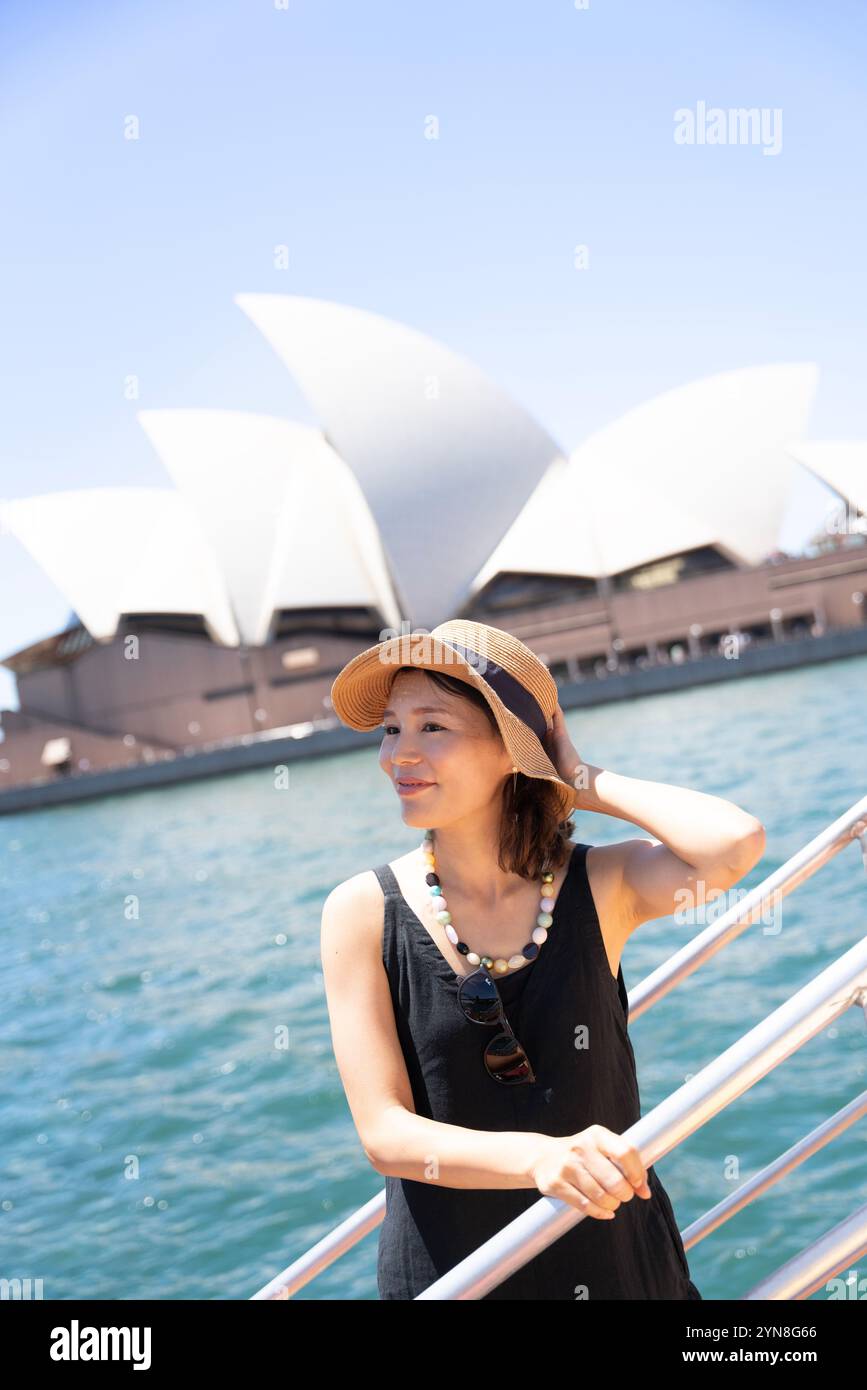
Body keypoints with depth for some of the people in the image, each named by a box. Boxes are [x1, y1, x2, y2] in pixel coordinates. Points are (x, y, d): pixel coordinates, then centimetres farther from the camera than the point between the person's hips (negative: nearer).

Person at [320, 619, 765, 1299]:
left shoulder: (600, 886, -8)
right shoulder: (363, 911, -11)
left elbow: (736, 843, -28)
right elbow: (385, 1133, -16)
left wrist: (584, 781, -15)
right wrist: (542, 1155, -33)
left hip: (617, 1259, 1)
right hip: (446, 1269, -1)